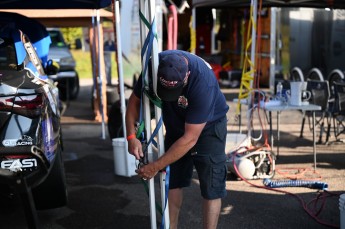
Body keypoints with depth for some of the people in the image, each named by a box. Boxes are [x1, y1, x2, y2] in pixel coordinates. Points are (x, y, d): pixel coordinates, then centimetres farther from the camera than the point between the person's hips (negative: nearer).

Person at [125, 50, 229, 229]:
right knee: (172, 181, 6)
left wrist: (155, 167, -29)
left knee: (211, 187, -8)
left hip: (207, 126, -4)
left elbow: (190, 138, -33)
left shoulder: (203, 81, -39)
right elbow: (135, 100, -8)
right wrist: (131, 136, -22)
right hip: (176, 125, 5)